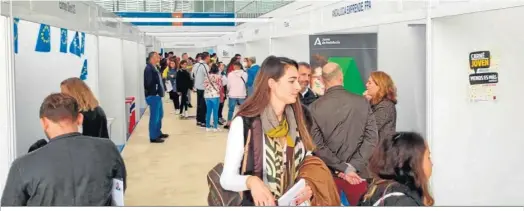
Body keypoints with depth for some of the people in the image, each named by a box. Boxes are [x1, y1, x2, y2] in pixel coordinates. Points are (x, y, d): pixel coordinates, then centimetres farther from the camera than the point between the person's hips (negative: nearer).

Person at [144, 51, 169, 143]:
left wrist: (161, 90, 8)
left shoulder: (154, 67, 14)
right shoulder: (149, 68, -18)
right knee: (154, 117, -3)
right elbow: (149, 83, -23)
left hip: (157, 95, 10)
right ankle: (153, 137, 6)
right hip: (153, 96, -10)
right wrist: (155, 92, -17)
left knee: (159, 115, 20)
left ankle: (158, 133, 33)